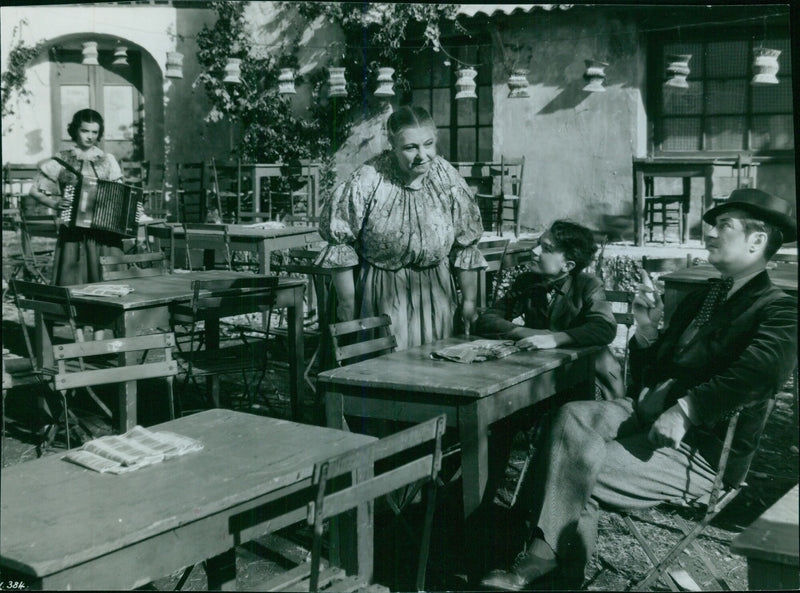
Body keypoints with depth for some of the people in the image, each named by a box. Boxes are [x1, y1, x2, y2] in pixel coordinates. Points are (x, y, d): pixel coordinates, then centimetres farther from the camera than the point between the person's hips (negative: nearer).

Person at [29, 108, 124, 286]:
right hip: (73, 234, -1)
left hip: (104, 232, 1)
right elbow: (35, 190, 9)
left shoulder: (107, 160, 10)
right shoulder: (62, 160, 6)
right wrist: (53, 203, -8)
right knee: (72, 283, -4)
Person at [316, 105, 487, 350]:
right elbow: (341, 242, -7)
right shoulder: (367, 181, -15)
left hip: (435, 293, 3)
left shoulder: (448, 179, -4)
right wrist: (347, 303, -5)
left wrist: (469, 300, 7)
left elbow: (466, 246, 5)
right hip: (382, 293, -3)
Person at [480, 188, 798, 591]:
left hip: (701, 451, -7)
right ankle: (545, 554, -17)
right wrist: (646, 331, 2)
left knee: (578, 465, -20)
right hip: (648, 414, 7)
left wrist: (686, 408, -31)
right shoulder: (699, 299, 19)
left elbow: (760, 374, -29)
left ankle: (544, 558, 3)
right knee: (573, 417, -18)